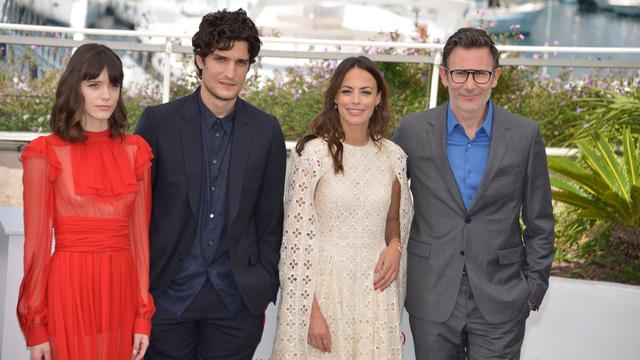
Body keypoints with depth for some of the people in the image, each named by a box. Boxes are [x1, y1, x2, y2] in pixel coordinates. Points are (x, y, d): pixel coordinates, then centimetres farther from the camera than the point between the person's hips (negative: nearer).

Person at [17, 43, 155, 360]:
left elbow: (140, 234, 6)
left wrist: (144, 315, 3)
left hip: (121, 289, 3)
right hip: (69, 289, -3)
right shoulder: (46, 154, -5)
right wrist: (36, 325, -5)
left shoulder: (135, 152, 5)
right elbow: (36, 242, -4)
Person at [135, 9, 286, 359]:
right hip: (167, 292, -1)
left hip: (237, 298, 1)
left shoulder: (266, 130, 1)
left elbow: (270, 219, 5)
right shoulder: (158, 121, -4)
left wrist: (264, 292, 5)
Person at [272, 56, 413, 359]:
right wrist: (312, 310, -14)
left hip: (375, 288, 4)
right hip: (324, 286, -3)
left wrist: (395, 245, -3)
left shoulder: (393, 156, 3)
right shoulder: (312, 153, -9)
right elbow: (297, 236, -10)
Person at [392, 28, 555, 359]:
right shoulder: (412, 131, -3)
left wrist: (534, 288, 2)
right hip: (432, 299, 1)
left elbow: (539, 223, 4)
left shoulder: (525, 136, -2)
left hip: (501, 302, 0)